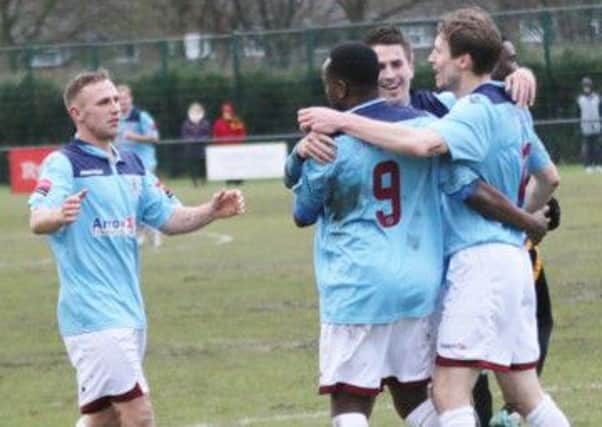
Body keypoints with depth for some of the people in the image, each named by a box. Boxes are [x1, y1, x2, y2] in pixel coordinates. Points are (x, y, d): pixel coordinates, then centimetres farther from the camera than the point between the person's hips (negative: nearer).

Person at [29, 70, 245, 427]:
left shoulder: (132, 165, 14)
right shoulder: (63, 164, -9)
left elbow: (169, 219, 14)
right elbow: (38, 220, -24)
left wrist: (211, 211, -5)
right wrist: (59, 216, -47)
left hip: (129, 312, 8)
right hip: (93, 314, -8)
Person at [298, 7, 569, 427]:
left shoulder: (478, 110, -14)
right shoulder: (513, 112, 16)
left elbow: (422, 143, -33)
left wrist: (343, 122, -28)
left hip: (479, 258, -10)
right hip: (513, 256, 10)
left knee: (449, 392, -12)